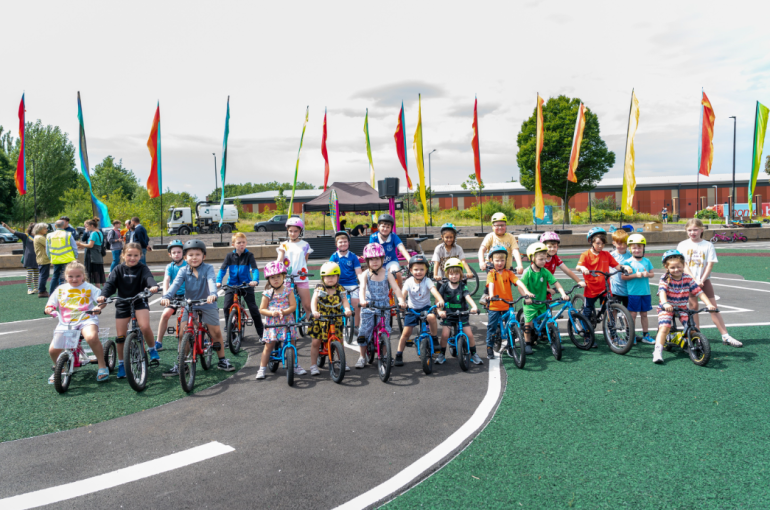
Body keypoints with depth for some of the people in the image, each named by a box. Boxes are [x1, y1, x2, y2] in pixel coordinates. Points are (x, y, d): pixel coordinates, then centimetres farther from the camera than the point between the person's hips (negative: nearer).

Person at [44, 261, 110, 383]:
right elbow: (50, 305, 14)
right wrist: (49, 309, -10)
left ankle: (102, 367, -18)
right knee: (53, 350, -7)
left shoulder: (88, 287, 7)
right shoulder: (60, 289, 14)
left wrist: (99, 307, -21)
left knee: (92, 337, -35)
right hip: (65, 323, 4)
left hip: (86, 319, -4)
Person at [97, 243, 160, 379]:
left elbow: (148, 278, -23)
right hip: (122, 304, 2)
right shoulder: (119, 269, 2)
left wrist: (153, 286, -46)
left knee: (145, 326, -26)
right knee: (121, 336, 4)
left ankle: (152, 350, -1)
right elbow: (110, 283, -8)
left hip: (140, 302, -2)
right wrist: (103, 295, -28)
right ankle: (121, 364, 21)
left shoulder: (142, 269, -4)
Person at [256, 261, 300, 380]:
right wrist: (272, 313, -18)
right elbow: (262, 309, 0)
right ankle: (262, 369, 7)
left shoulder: (288, 291, 1)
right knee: (268, 346, 0)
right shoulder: (267, 293, 0)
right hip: (272, 323, 0)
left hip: (287, 322, 1)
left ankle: (296, 366, 22)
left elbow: (293, 306, -5)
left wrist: (284, 312, -22)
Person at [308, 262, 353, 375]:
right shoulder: (319, 288, -6)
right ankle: (313, 365, 12)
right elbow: (314, 301, -16)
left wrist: (347, 309, -33)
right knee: (316, 342, -1)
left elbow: (345, 301, -11)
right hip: (320, 319, -1)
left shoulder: (340, 289, -1)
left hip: (335, 320, 2)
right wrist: (314, 311, -35)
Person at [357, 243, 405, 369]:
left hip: (384, 307, 0)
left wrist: (401, 300, -31)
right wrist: (362, 300, -40)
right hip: (368, 307, 0)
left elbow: (396, 288, -12)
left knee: (385, 332, -2)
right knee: (363, 332, -1)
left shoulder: (387, 275, -1)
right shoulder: (365, 274, -3)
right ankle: (362, 357, 15)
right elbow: (362, 287, -20)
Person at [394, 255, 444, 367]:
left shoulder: (427, 281, -11)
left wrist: (440, 300, -48)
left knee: (432, 317, -34)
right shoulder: (409, 282, -8)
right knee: (406, 333, -3)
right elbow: (403, 293, -22)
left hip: (425, 307, -1)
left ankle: (435, 340, -11)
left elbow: (434, 290, -28)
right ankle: (399, 355, 11)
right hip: (412, 309, 1)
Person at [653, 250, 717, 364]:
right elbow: (662, 292, -28)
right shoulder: (665, 279, -11)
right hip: (667, 308, -3)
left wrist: (709, 304, -20)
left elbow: (699, 292, -6)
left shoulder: (688, 278, -2)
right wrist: (665, 303, -47)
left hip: (683, 308, 3)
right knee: (664, 327, -22)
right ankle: (657, 352, -21)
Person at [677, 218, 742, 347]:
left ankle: (726, 336, 3)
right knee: (693, 306, 1)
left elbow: (710, 264, -4)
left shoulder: (708, 245, 1)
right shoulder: (683, 245, 1)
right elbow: (683, 264, -6)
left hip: (704, 280, 0)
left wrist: (701, 280, -14)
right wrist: (694, 279, -15)